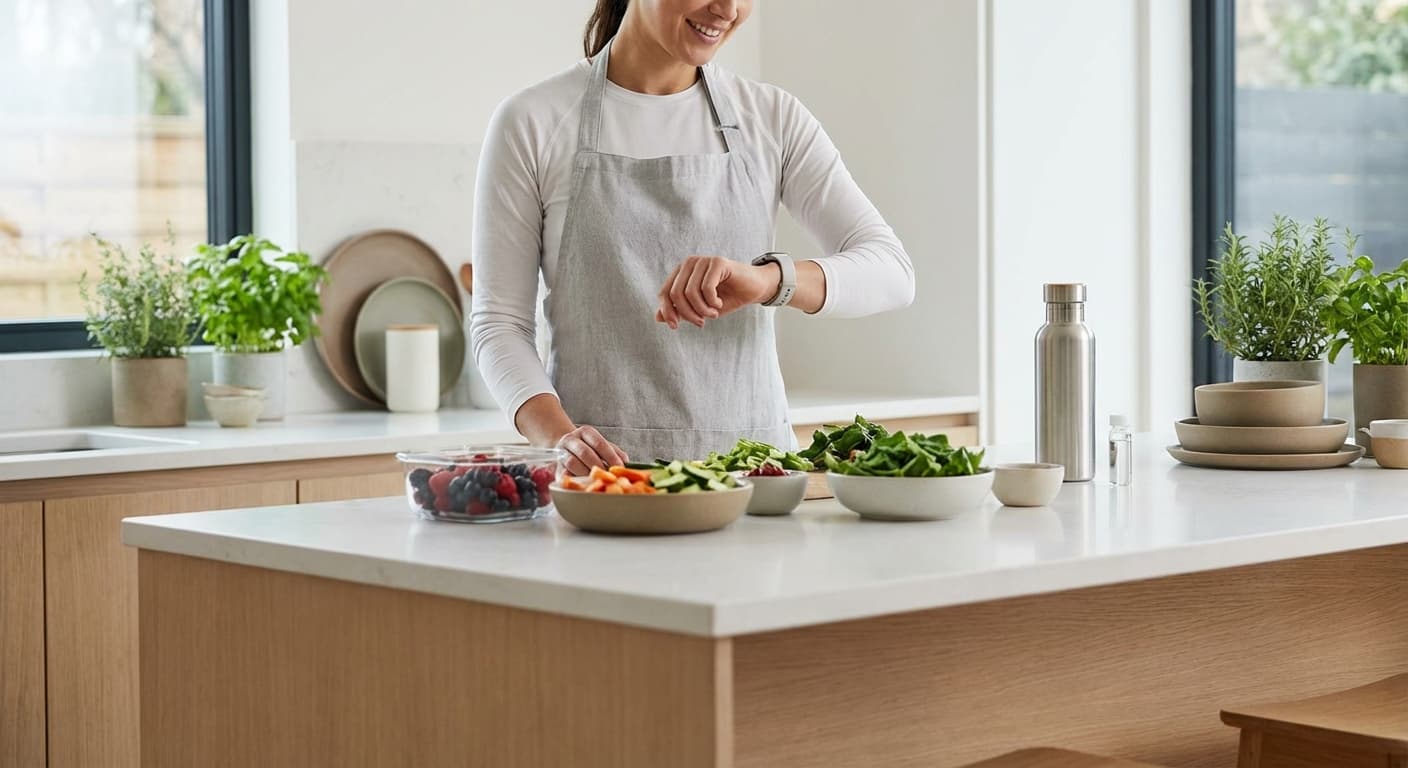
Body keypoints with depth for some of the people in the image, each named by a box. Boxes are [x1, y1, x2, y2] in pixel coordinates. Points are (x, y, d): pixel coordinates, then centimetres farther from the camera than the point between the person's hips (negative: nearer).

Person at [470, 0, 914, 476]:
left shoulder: (773, 118, 8)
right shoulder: (532, 122, 1)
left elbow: (891, 271, 0)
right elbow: (499, 321, 1)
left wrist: (768, 279, -20)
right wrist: (559, 437, -18)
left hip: (751, 461, 2)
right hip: (599, 462, -1)